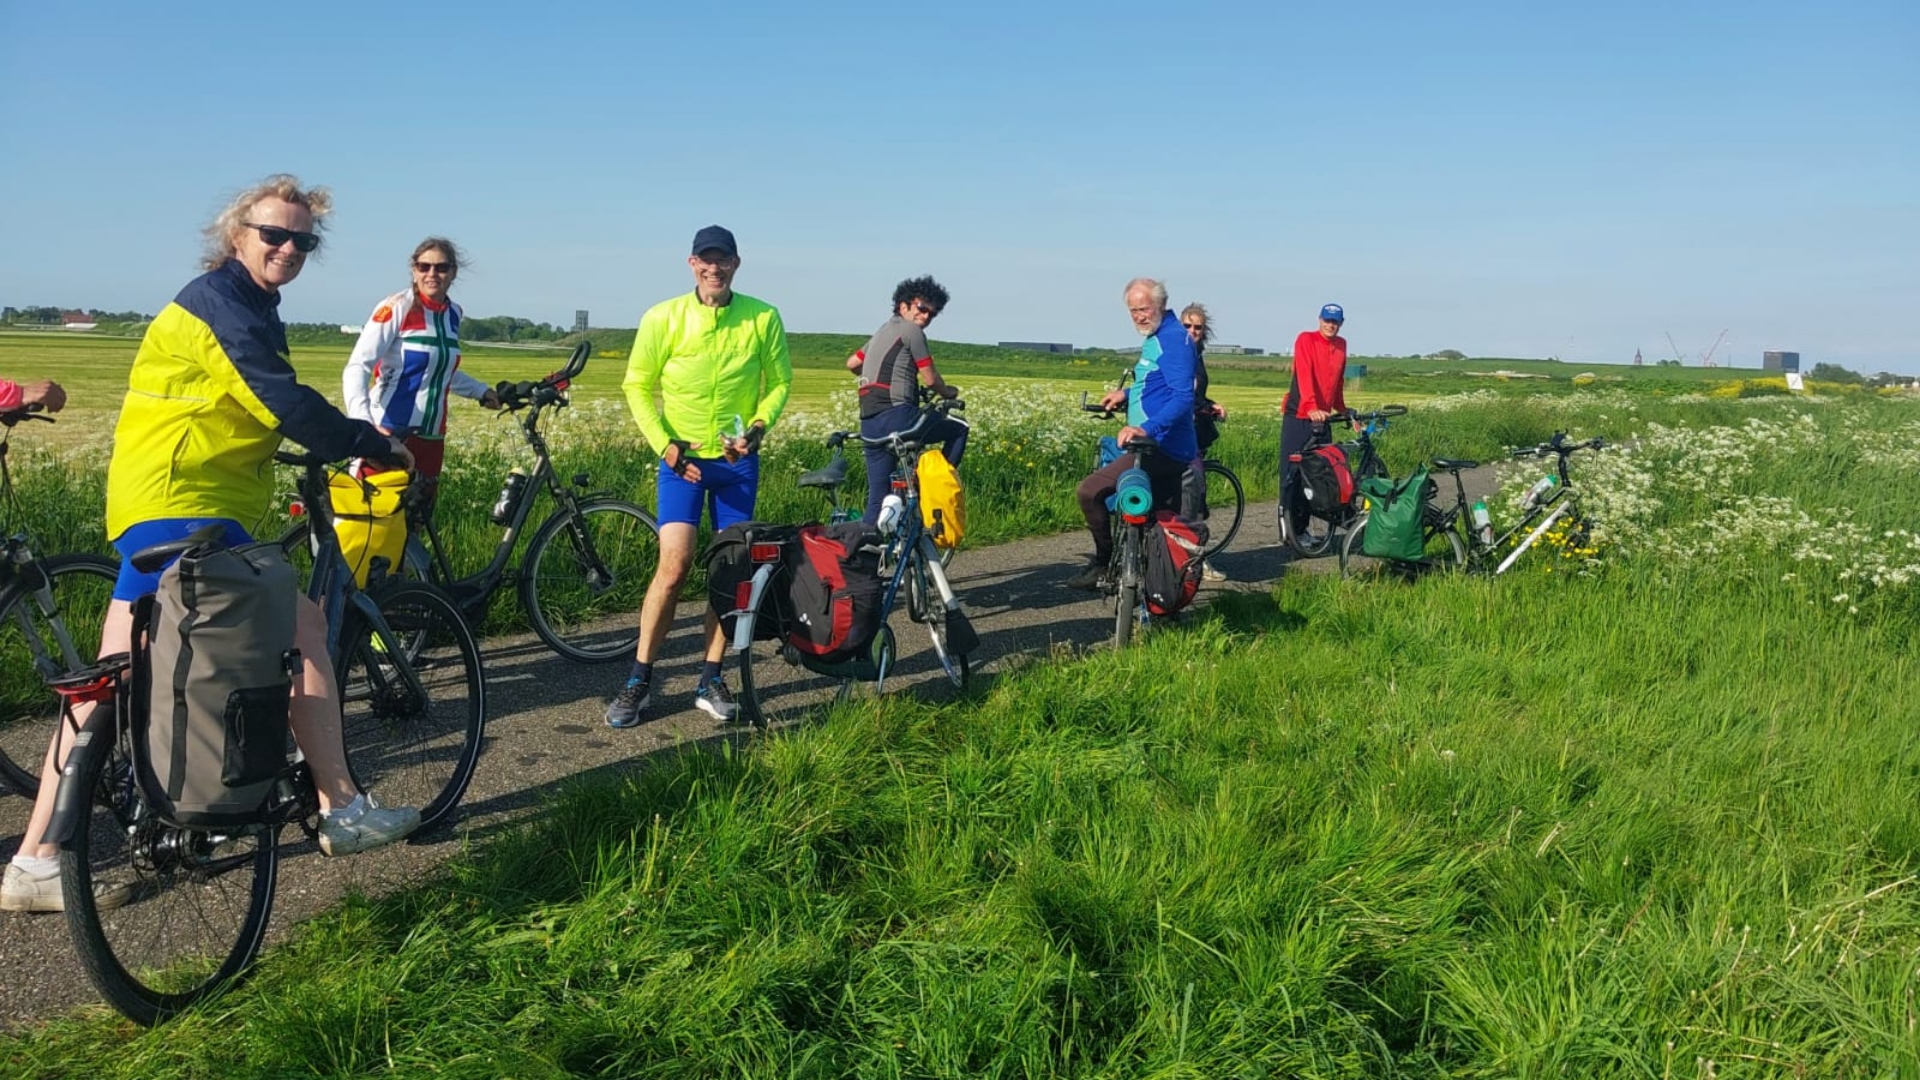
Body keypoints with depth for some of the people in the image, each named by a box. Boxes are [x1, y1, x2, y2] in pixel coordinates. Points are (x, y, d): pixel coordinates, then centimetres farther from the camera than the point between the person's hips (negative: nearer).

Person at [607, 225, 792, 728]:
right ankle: (639, 680, 2)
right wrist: (664, 444, -10)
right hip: (681, 459, -2)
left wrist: (759, 426, -12)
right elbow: (637, 385, 1)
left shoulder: (763, 318, -4)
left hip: (737, 462, 2)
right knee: (675, 564, -12)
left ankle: (711, 680, 19)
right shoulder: (663, 318, -6)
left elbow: (779, 381, 5)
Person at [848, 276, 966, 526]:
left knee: (876, 498, 11)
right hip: (896, 416, -9)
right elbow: (930, 378, -2)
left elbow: (851, 363, 34)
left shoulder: (883, 331, 24)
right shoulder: (911, 330, -1)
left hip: (869, 425, 9)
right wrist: (948, 393, 18)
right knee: (959, 428, 10)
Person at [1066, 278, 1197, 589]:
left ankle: (1104, 561, -8)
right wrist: (1127, 394, 18)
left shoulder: (1174, 337, -12)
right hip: (1153, 445, 11)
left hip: (1162, 448, -11)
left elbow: (1183, 396, -24)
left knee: (1089, 491, -20)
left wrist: (1146, 428, -36)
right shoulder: (1156, 337, 18)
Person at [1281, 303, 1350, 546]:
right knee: (1292, 473, -4)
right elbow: (1305, 375, -21)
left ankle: (1302, 528, 13)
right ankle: (1288, 528, 1)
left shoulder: (1341, 345, 12)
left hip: (1323, 417, 6)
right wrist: (1312, 408, -32)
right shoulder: (1306, 339, -7)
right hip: (1298, 416, -6)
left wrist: (1341, 409, 17)